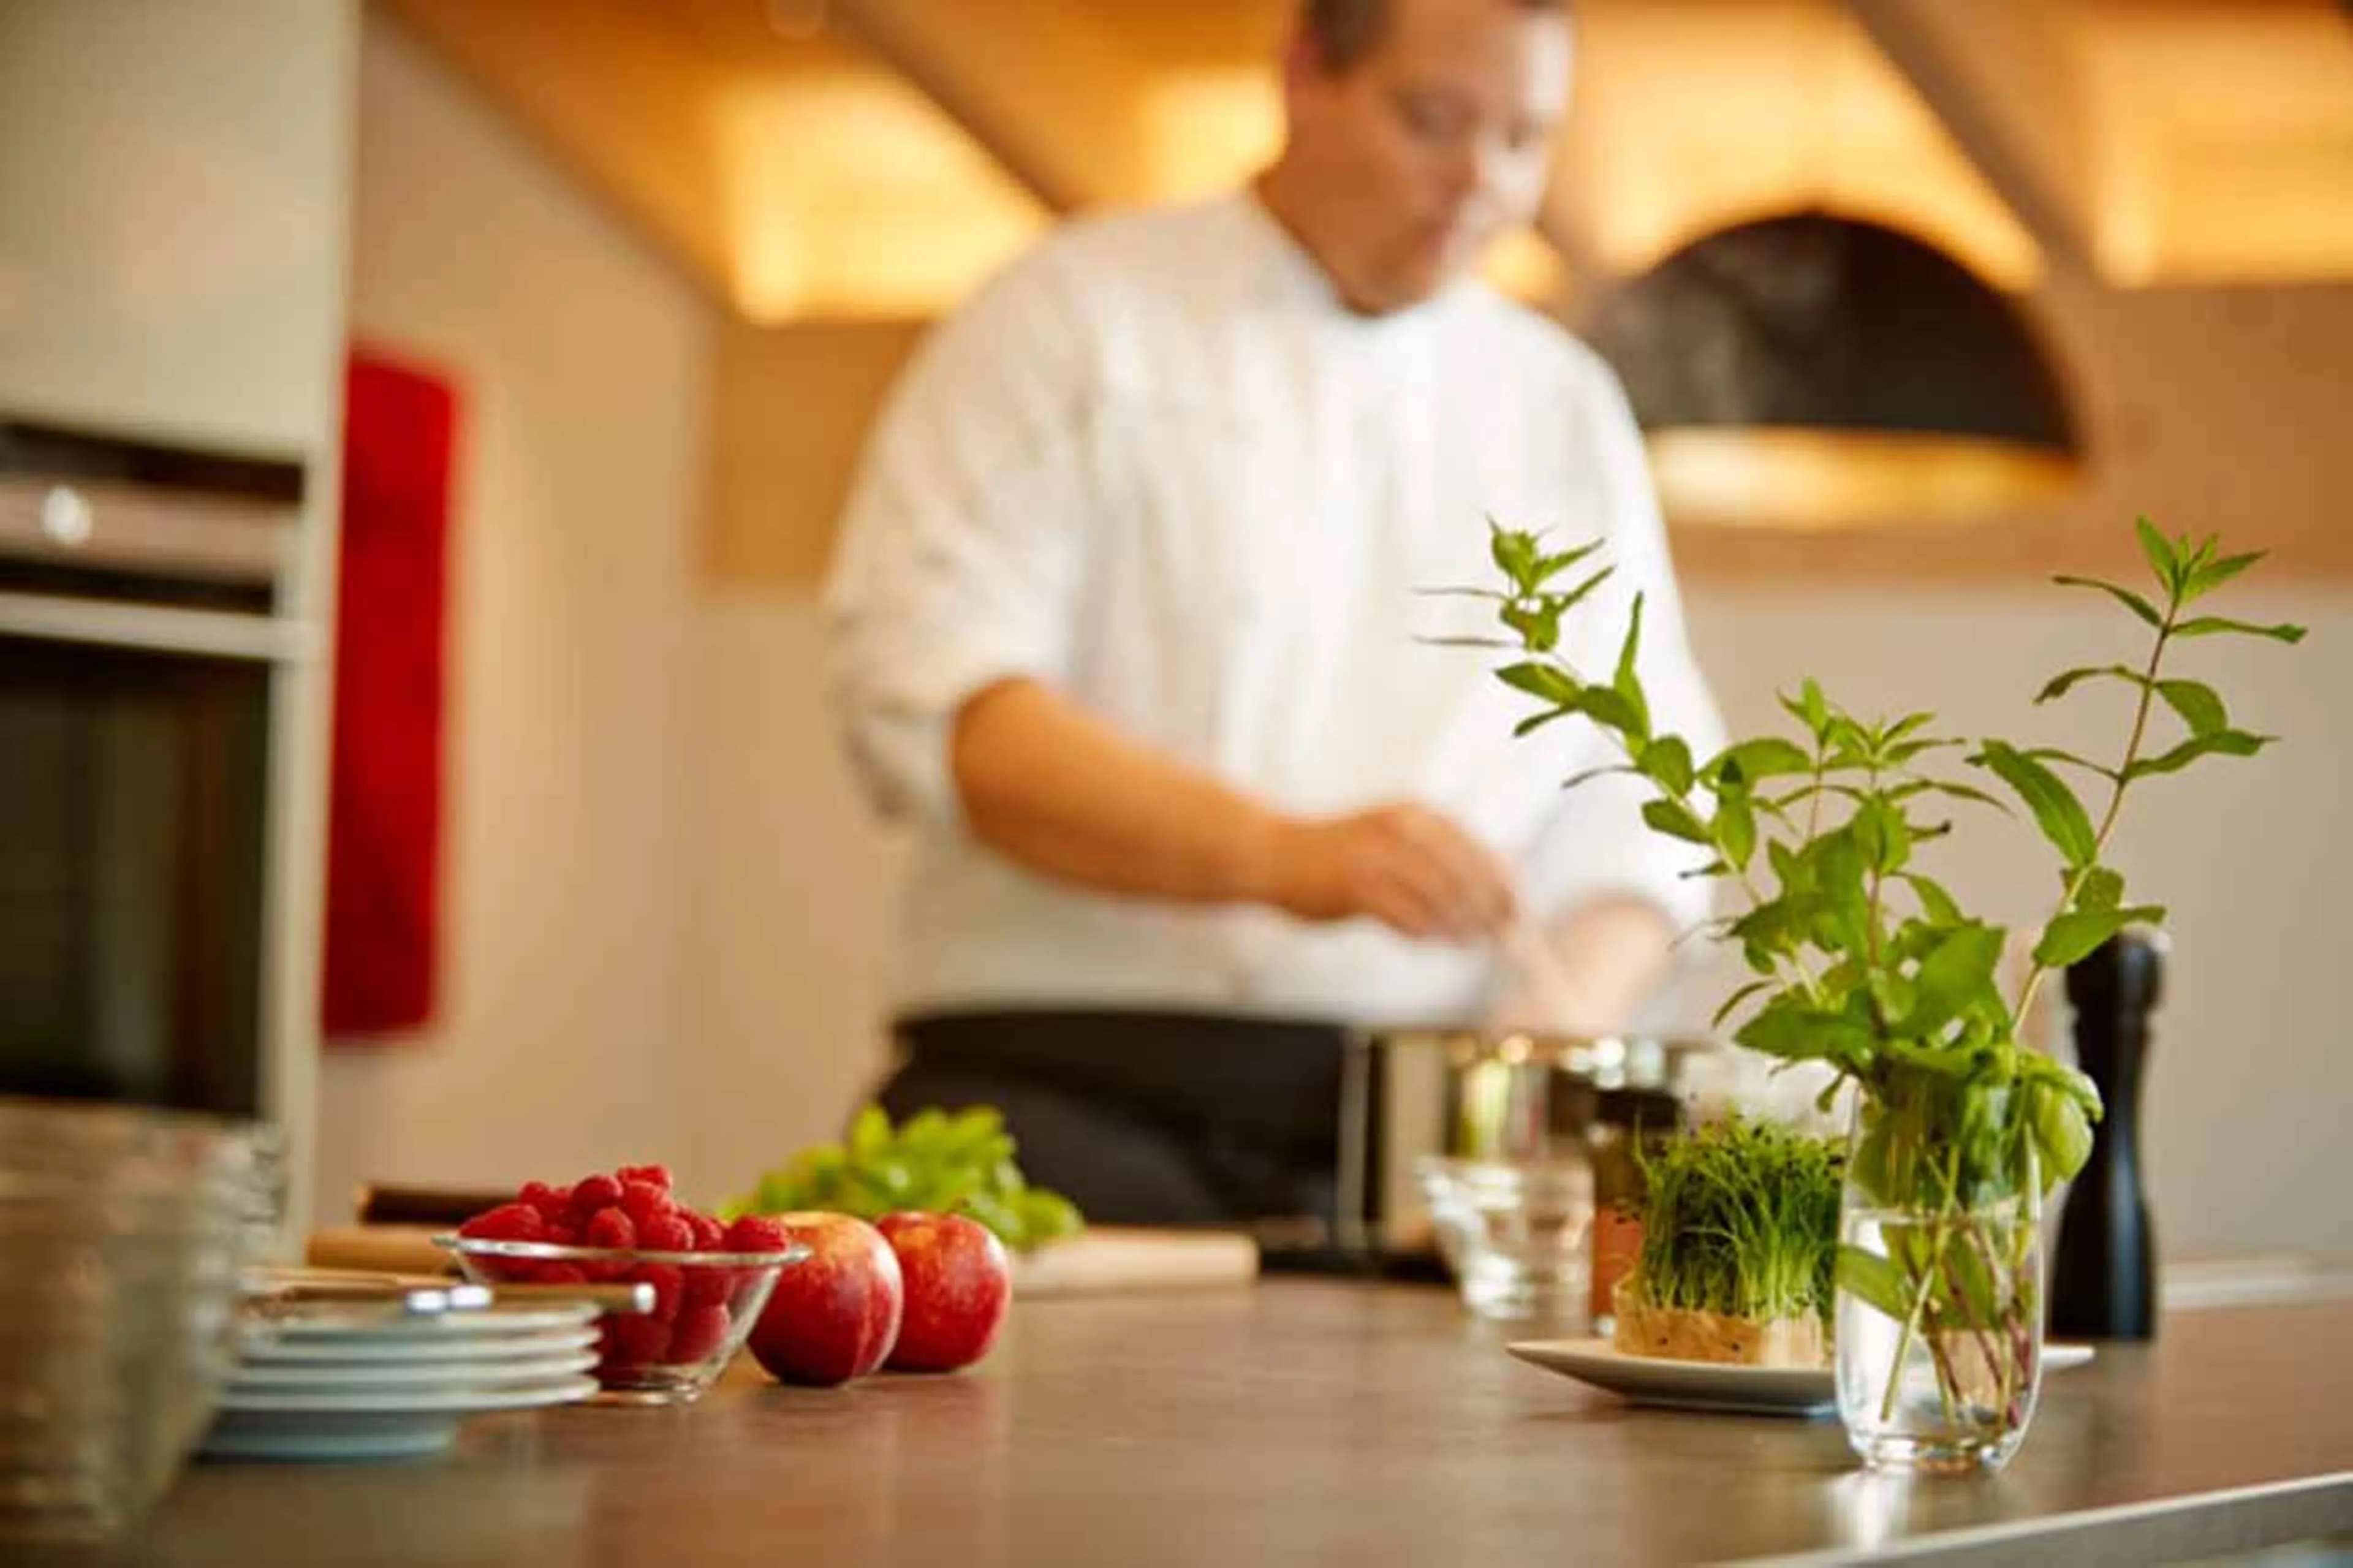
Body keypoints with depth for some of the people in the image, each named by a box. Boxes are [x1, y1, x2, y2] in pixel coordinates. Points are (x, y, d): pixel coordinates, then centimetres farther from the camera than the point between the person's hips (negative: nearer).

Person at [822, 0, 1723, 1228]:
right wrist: (1280, 856, -20)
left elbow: (1628, 804, 16)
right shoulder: (1076, 318, 6)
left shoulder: (1565, 410, 19)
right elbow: (924, 694, -8)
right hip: (1074, 1093, -4)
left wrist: (1559, 1048, -5)